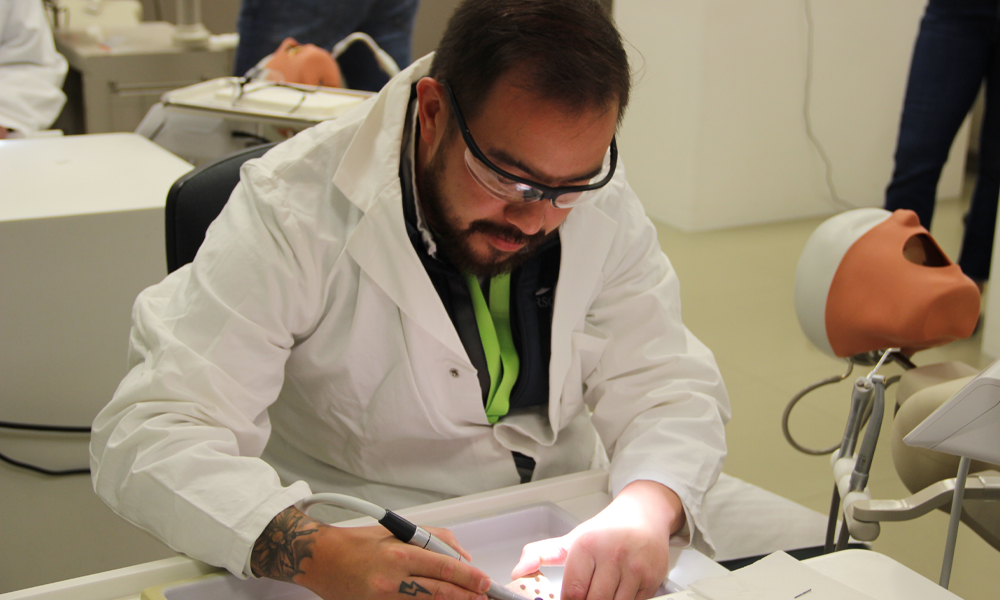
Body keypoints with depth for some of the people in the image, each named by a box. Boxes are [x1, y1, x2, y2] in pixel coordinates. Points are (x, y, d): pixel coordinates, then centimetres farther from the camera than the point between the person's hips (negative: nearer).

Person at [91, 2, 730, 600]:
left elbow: (669, 379, -3)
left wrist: (645, 509, -26)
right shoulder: (290, 211, -20)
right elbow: (148, 432, -25)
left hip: (558, 532, 4)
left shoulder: (597, 202, -7)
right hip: (359, 539, -3)